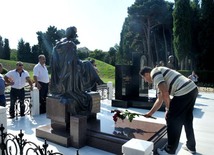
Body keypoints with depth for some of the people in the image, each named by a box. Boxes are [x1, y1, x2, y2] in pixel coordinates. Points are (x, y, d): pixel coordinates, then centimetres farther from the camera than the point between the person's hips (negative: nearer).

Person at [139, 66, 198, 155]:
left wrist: (168, 109, -2)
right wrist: (150, 113, 35)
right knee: (187, 120, 22)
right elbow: (159, 100, 30)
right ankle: (191, 147, 38)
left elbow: (165, 93, -15)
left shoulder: (154, 72, -2)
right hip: (192, 89, 10)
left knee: (172, 119, 2)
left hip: (184, 92, -10)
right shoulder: (159, 77, 27)